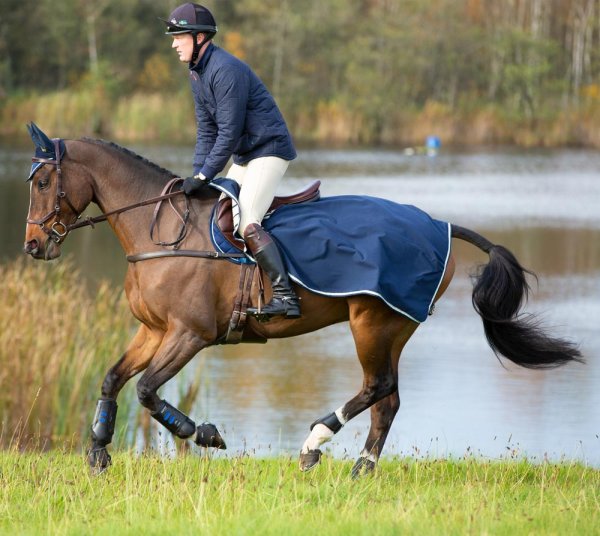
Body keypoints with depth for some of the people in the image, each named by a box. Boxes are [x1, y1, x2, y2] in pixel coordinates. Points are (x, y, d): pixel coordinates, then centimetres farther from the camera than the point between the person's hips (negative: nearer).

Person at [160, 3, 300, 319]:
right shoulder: (197, 73, 9)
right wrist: (197, 176, 0)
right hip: (244, 155, 11)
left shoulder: (225, 70, -22)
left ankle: (285, 296, -27)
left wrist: (204, 176, -21)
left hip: (269, 149, -11)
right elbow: (207, 130, 11)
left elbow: (229, 133, -24)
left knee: (246, 222, -22)